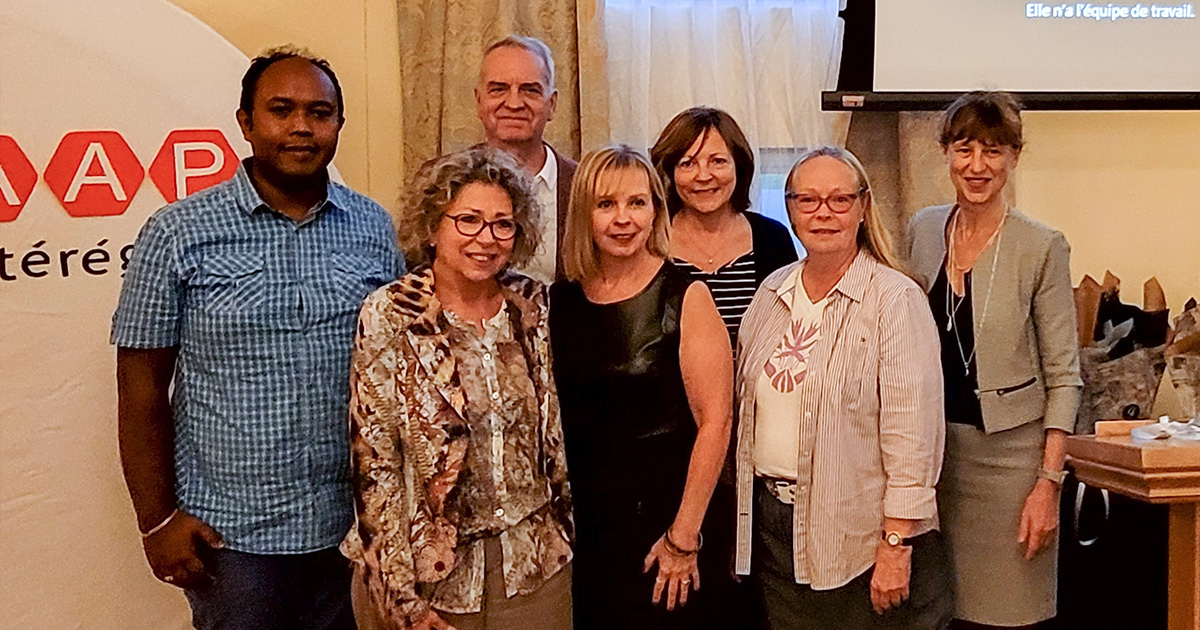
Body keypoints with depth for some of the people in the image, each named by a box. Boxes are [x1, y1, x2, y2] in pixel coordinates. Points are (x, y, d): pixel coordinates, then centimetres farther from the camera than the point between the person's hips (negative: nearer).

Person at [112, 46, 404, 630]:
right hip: (229, 537, -2)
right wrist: (157, 519, -5)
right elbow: (142, 384, -3)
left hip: (353, 527, 3)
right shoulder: (179, 232, -6)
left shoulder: (373, 226, 2)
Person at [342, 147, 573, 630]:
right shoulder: (388, 316, -12)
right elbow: (374, 463, -11)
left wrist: (566, 526, 11)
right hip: (437, 563, -3)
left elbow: (554, 430, 8)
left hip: (537, 557, 3)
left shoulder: (533, 306, -1)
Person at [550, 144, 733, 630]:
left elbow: (714, 422, -12)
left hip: (660, 517, -3)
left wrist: (683, 538, -14)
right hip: (578, 524, 4)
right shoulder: (559, 301, 3)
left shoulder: (685, 298, -9)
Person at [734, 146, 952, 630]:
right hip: (772, 522, 6)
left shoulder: (895, 300, -12)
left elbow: (911, 434, -15)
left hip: (859, 536, -5)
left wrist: (896, 544, -17)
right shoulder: (773, 292, 6)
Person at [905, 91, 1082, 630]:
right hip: (931, 446, 4)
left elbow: (1063, 377, -5)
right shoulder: (923, 230, 5)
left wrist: (1049, 483, -10)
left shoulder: (1042, 248, -8)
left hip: (1007, 451, -3)